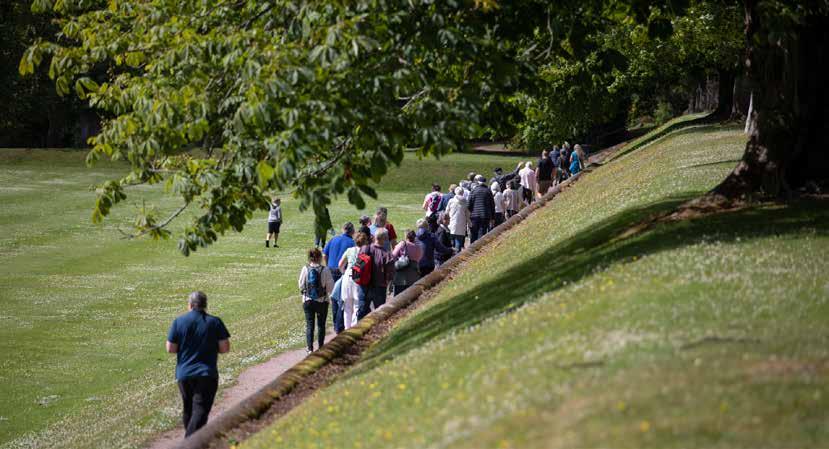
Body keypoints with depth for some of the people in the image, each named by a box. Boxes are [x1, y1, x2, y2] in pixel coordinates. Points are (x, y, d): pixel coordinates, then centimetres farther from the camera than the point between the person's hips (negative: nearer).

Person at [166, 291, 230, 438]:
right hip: (207, 374, -2)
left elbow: (170, 349, -3)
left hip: (184, 374, 2)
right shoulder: (214, 322, -3)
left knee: (188, 409, 19)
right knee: (201, 410, -7)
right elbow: (225, 347, -4)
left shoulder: (179, 321, -2)